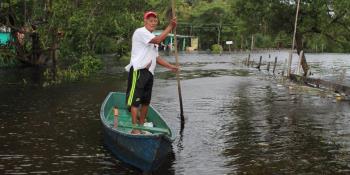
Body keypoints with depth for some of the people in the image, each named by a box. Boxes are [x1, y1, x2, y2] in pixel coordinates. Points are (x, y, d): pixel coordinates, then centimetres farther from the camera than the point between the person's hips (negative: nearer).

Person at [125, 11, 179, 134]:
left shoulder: (152, 37, 21)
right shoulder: (140, 32, -8)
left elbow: (156, 57, 23)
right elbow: (158, 40, -23)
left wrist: (170, 66, 12)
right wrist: (170, 27, -19)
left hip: (149, 72, 9)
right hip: (138, 71, -9)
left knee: (146, 101, 13)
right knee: (135, 100, -7)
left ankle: (141, 125, 24)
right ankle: (135, 128, -5)